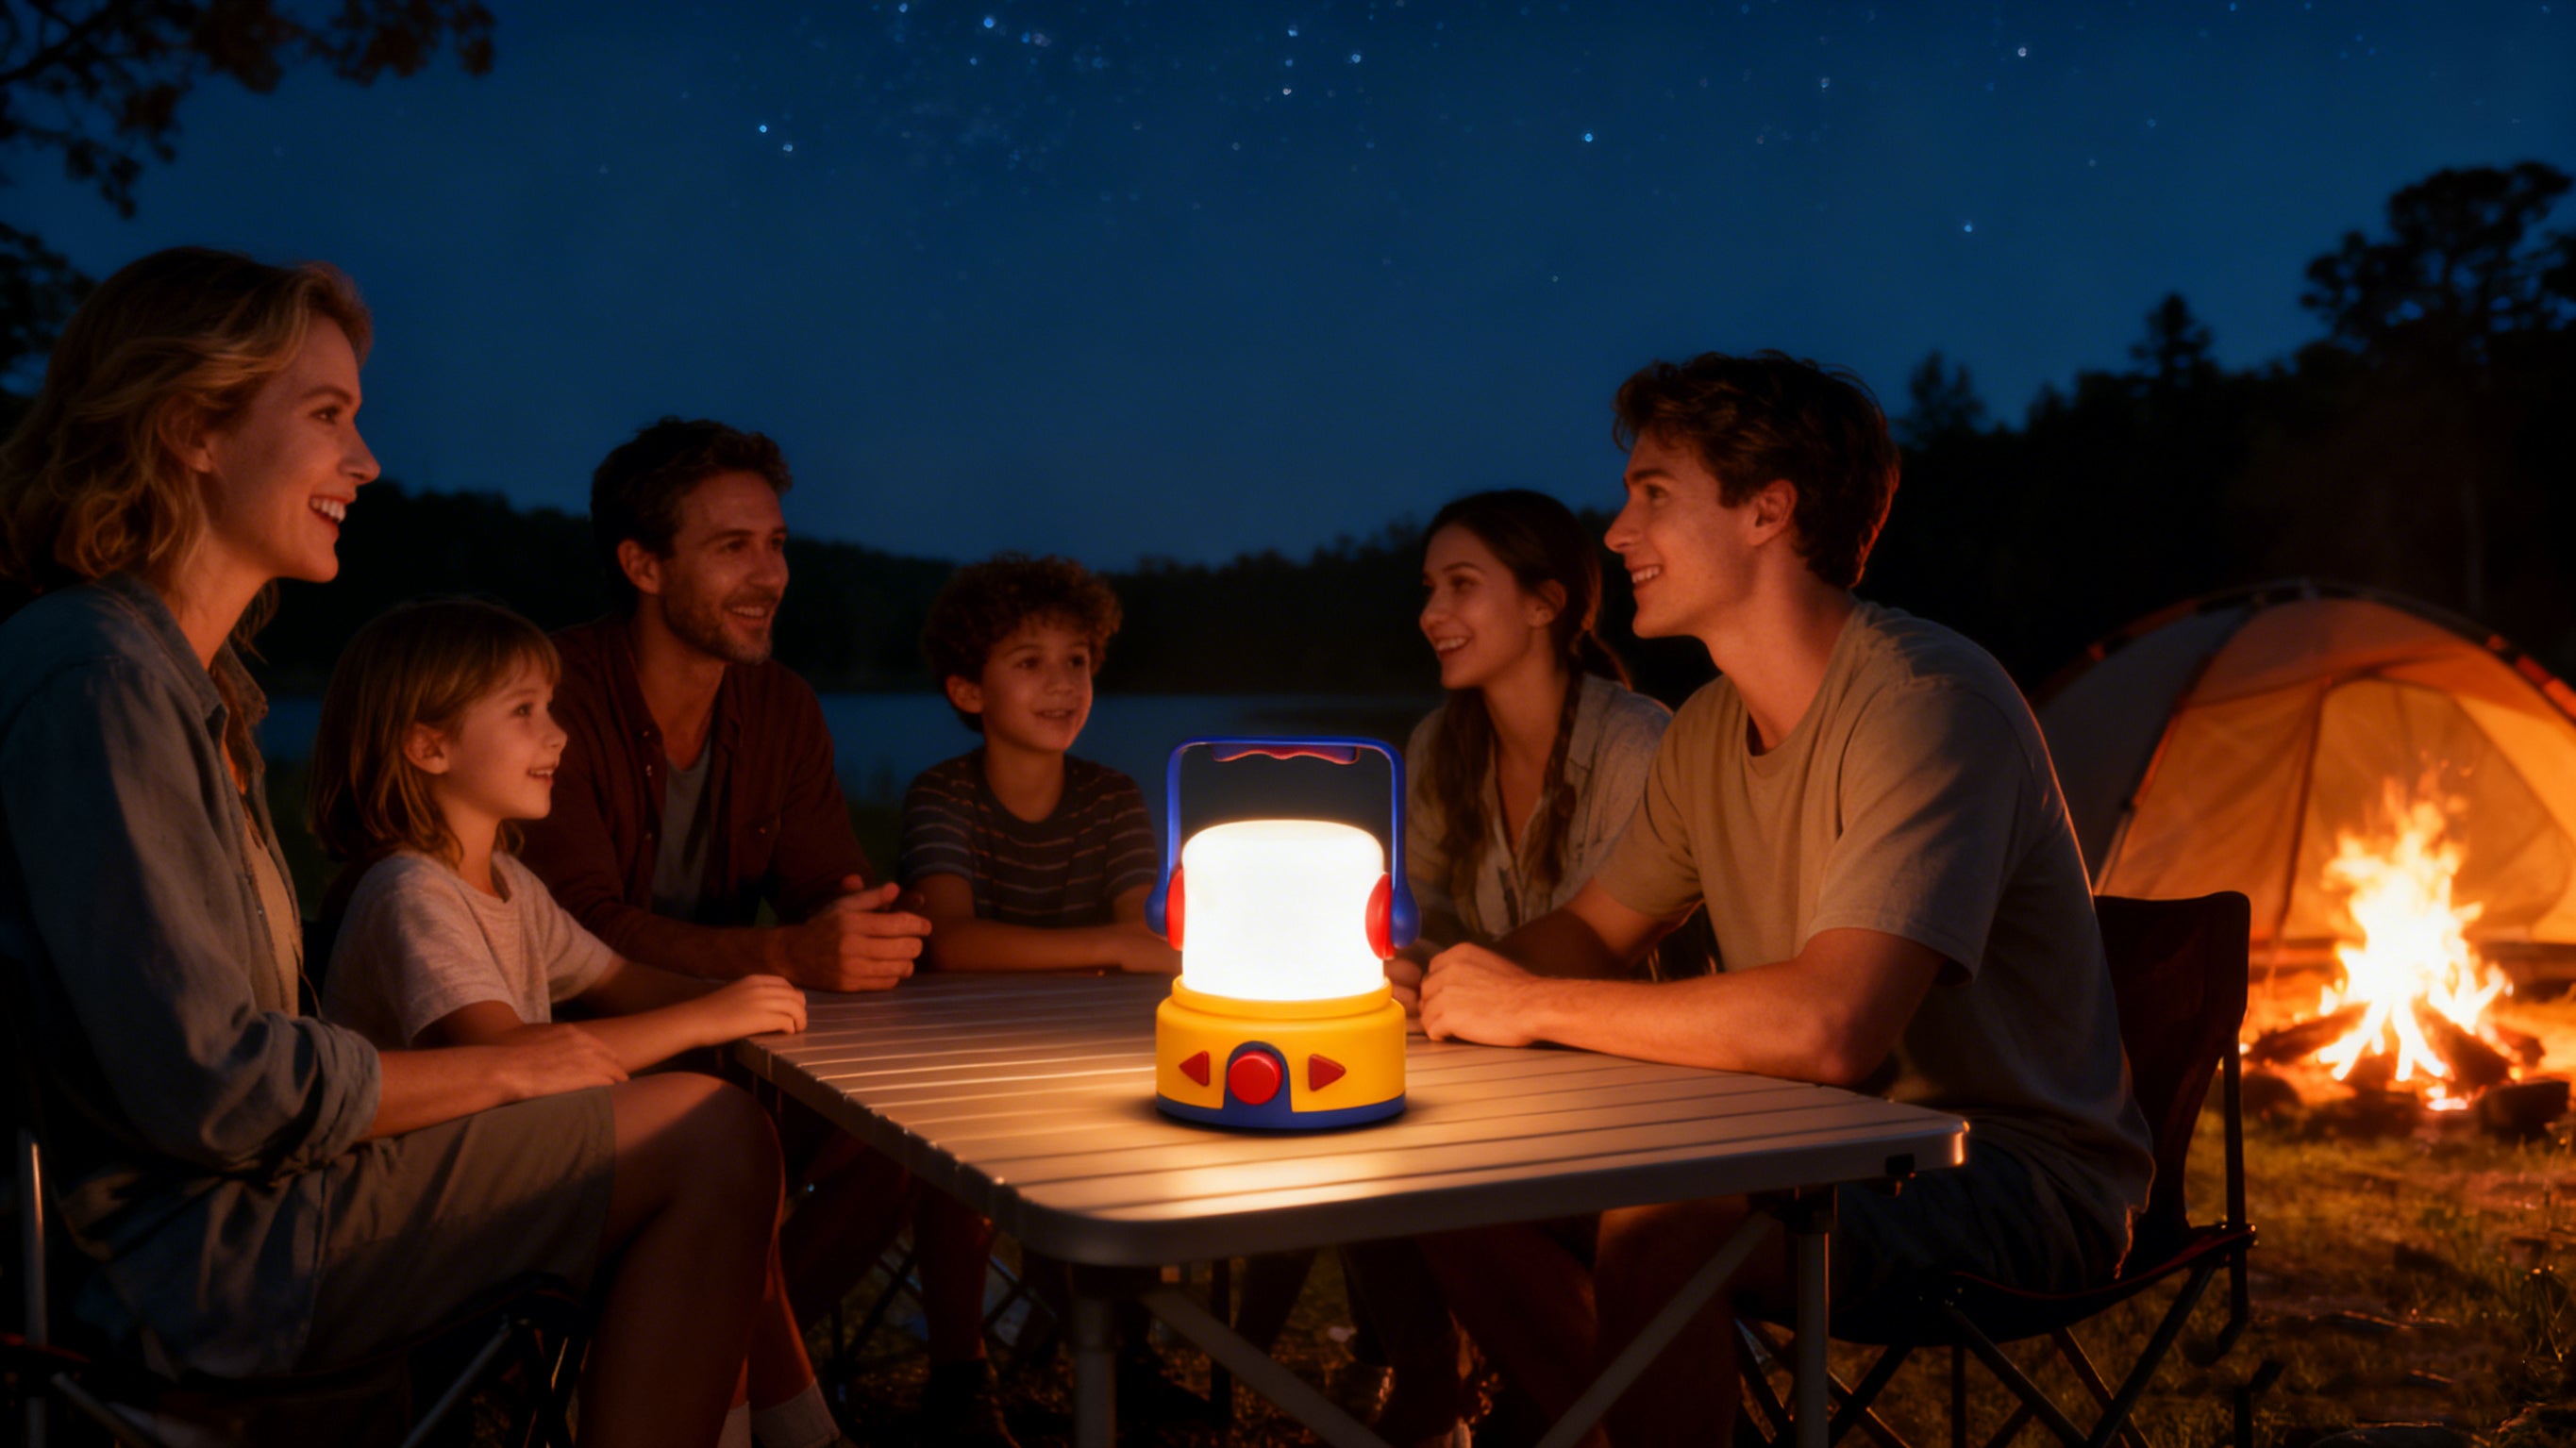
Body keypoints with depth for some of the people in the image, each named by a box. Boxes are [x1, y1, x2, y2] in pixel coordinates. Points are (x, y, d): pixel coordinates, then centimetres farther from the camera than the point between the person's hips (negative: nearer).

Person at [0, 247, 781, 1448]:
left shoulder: (193, 677, 14)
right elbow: (200, 1083, -24)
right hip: (190, 1236, -10)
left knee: (711, 1125, 10)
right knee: (713, 1141, -11)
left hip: (248, 1179, 10)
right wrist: (501, 1070, -11)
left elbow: (238, 1020, 11)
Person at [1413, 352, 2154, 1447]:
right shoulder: (1710, 728, 5)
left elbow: (1829, 1028, -35)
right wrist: (1442, 977, -6)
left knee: (1653, 1224, -32)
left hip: (2016, 1178, -8)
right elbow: (1592, 933, 16)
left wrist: (1533, 1006, -24)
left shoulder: (1926, 700, -23)